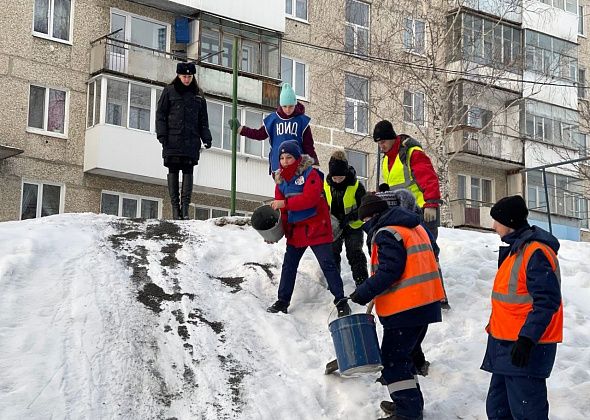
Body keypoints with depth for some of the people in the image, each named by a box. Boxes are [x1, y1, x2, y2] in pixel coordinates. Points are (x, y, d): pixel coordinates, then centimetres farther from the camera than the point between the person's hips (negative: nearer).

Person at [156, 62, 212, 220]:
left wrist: (206, 138, 7)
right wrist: (162, 134, -6)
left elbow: (203, 118, 17)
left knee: (188, 171, -3)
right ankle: (175, 206, -1)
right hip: (173, 140, -2)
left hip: (191, 140, 2)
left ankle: (185, 206, -5)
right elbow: (160, 114, 4)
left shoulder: (198, 94, 13)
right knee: (173, 171, -2)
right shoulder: (169, 91, 6)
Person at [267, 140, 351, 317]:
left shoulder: (310, 173, -11)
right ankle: (283, 301, 19)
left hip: (316, 228, -6)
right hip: (295, 230, 6)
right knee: (288, 265, 10)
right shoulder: (281, 179, 9)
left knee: (328, 264, -5)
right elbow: (281, 209, 10)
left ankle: (341, 301, 0)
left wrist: (285, 203, -26)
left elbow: (310, 198, -25)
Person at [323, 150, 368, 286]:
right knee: (332, 254, 7)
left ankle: (362, 283, -6)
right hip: (333, 227, 4)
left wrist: (349, 217, -28)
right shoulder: (326, 186, -9)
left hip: (354, 227, -4)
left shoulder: (356, 186, -19)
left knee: (355, 254, -9)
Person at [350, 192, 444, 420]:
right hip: (426, 304, 10)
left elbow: (389, 272, -22)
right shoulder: (415, 227, 18)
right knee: (402, 354, 21)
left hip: (404, 308, -10)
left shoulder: (386, 234, -12)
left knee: (392, 359, -4)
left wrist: (364, 292, -17)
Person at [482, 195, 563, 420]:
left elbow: (547, 301, -23)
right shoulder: (515, 249, 15)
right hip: (505, 345, 10)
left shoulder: (536, 252, -17)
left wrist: (527, 339, -27)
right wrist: (495, 327, 26)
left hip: (525, 348, -10)